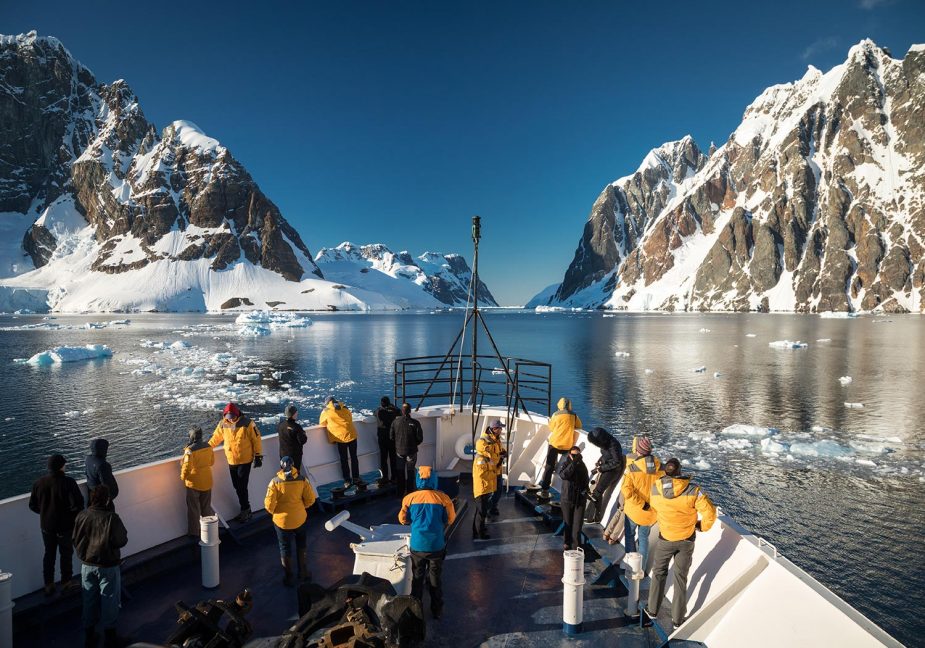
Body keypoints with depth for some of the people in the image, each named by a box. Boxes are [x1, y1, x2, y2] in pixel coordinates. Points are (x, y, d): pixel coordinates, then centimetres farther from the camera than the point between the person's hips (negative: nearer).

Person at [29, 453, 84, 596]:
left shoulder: (39, 483, -7)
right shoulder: (68, 483, -23)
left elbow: (33, 505, 3)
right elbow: (78, 504, -26)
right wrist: (72, 512, -4)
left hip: (46, 525, 4)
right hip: (65, 526, -4)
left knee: (49, 554, 19)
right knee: (66, 553, 14)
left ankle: (48, 585, 26)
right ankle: (66, 582, 27)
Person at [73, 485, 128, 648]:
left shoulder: (81, 516, -9)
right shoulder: (112, 518, -23)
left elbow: (76, 540, 3)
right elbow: (121, 541, -17)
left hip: (87, 565, 4)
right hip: (108, 566, -4)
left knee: (89, 599, 19)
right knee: (109, 600, 11)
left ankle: (89, 635, 30)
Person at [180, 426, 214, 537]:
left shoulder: (190, 450, -22)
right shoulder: (208, 446, -5)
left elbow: (187, 467, -22)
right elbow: (212, 462, 8)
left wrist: (183, 476, -3)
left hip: (194, 483, -5)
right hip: (207, 482, 5)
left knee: (193, 508, 11)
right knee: (206, 507, 19)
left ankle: (194, 532, 21)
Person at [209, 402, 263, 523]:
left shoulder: (247, 423, -14)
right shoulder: (222, 424, -1)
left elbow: (256, 439, -9)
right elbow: (216, 438, 14)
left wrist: (258, 456, -7)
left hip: (245, 460, -5)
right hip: (231, 461, 5)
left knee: (242, 487, -5)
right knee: (237, 486, 10)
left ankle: (245, 510, 11)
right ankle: (245, 509, 24)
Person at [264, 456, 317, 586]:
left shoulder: (275, 482, -18)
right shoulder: (301, 480, -12)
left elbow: (269, 504, -17)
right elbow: (310, 499, -8)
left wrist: (273, 511, 4)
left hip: (282, 520, -2)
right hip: (300, 518, 2)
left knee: (285, 549, 16)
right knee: (301, 546, 24)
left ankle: (289, 578, 28)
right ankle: (303, 573, 33)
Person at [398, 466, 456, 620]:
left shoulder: (409, 498, -8)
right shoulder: (443, 498, -11)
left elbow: (403, 519, 5)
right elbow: (450, 519, 2)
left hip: (417, 545, 1)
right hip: (436, 545, 0)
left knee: (417, 578, 19)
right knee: (435, 579, 16)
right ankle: (437, 610, 27)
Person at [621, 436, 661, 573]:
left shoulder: (632, 467, -21)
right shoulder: (659, 467, -10)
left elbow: (627, 491, -28)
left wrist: (642, 504, -19)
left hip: (634, 510, -3)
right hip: (651, 511, 3)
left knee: (630, 536, 17)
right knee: (644, 538, 19)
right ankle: (641, 568, 27)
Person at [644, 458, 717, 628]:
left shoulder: (655, 490, -18)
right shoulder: (692, 490, -25)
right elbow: (710, 512, -19)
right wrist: (702, 526, 0)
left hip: (665, 539, 1)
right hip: (687, 540, 0)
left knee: (659, 573, 22)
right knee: (681, 577, 16)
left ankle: (652, 610, 32)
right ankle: (677, 618, 27)